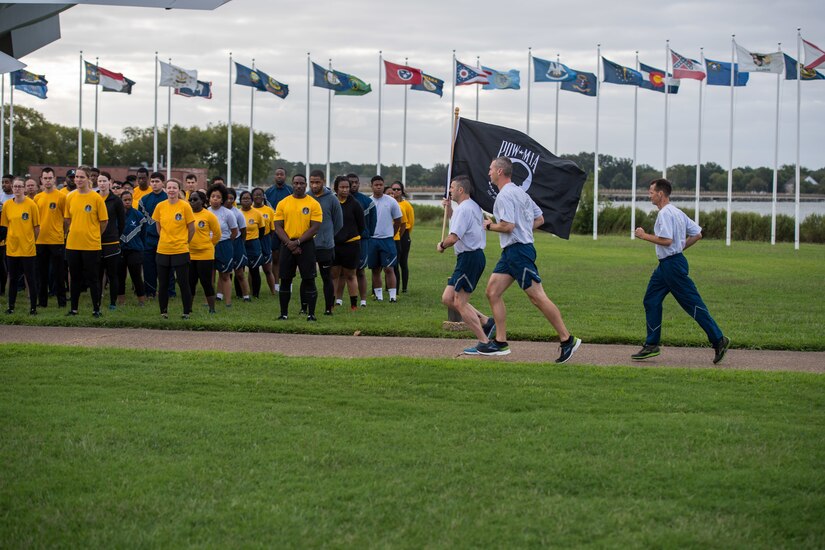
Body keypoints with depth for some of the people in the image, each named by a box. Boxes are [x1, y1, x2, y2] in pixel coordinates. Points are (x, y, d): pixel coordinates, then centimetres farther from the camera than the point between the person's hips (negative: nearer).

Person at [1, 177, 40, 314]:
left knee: (31, 279, 2)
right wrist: (12, 239, 5)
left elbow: (37, 227, -1)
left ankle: (33, 308, 8)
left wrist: (31, 241, 1)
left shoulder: (31, 204, -6)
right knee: (12, 278, 10)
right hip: (11, 248, 3)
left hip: (28, 248, -3)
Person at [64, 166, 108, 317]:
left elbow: (104, 221, -1)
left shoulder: (96, 198, -6)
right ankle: (73, 308, 19)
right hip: (72, 244, 4)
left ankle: (96, 309, 9)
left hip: (91, 245, -4)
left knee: (93, 279, 1)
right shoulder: (70, 197, 5)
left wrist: (93, 235, 4)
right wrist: (74, 233, 11)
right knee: (75, 278, 11)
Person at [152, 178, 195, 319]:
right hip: (163, 250, 3)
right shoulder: (160, 206, 2)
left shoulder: (185, 206, -7)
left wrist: (184, 242, 8)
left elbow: (191, 229, 1)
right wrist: (165, 240, 13)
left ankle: (187, 312, 10)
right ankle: (163, 312, 19)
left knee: (183, 283, 0)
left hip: (180, 251, -3)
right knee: (163, 283, 8)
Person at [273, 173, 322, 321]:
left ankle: (311, 314, 0)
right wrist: (289, 243, -11)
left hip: (306, 244, -2)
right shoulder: (283, 203, 6)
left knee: (309, 279, -5)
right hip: (287, 245, 2)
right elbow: (278, 227, 3)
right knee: (285, 280, 4)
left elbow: (315, 227, -6)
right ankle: (284, 313, 12)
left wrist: (298, 242, -13)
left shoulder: (313, 204, -1)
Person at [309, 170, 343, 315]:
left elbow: (338, 224, 5)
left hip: (326, 246, -2)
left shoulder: (332, 199, -2)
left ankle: (328, 308, 12)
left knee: (327, 278, 5)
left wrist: (328, 237, 8)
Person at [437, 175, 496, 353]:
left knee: (460, 304, -6)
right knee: (447, 298, 11)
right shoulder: (474, 207, 17)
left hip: (469, 257, -10)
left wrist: (441, 245, -3)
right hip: (474, 256, 10)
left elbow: (454, 237, -23)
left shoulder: (463, 209, -15)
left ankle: (484, 342, -5)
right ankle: (486, 322, 9)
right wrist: (449, 210, 20)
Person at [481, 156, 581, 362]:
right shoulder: (520, 192, 17)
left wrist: (489, 226, -6)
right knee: (492, 292, 7)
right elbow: (540, 218, 21)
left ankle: (567, 339, -5)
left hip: (518, 250, -11)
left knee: (537, 297, -8)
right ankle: (500, 342, 7)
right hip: (510, 252, 11)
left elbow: (507, 226, -23)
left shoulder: (505, 195, -14)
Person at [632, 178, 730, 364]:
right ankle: (651, 345, 12)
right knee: (651, 301, 10)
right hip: (665, 265, 11)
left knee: (692, 303, -7)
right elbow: (697, 234, 16)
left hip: (672, 264, -11)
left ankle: (719, 340, -4)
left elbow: (666, 240, -26)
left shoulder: (665, 213, -15)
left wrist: (644, 236, -14)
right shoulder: (677, 212, 15)